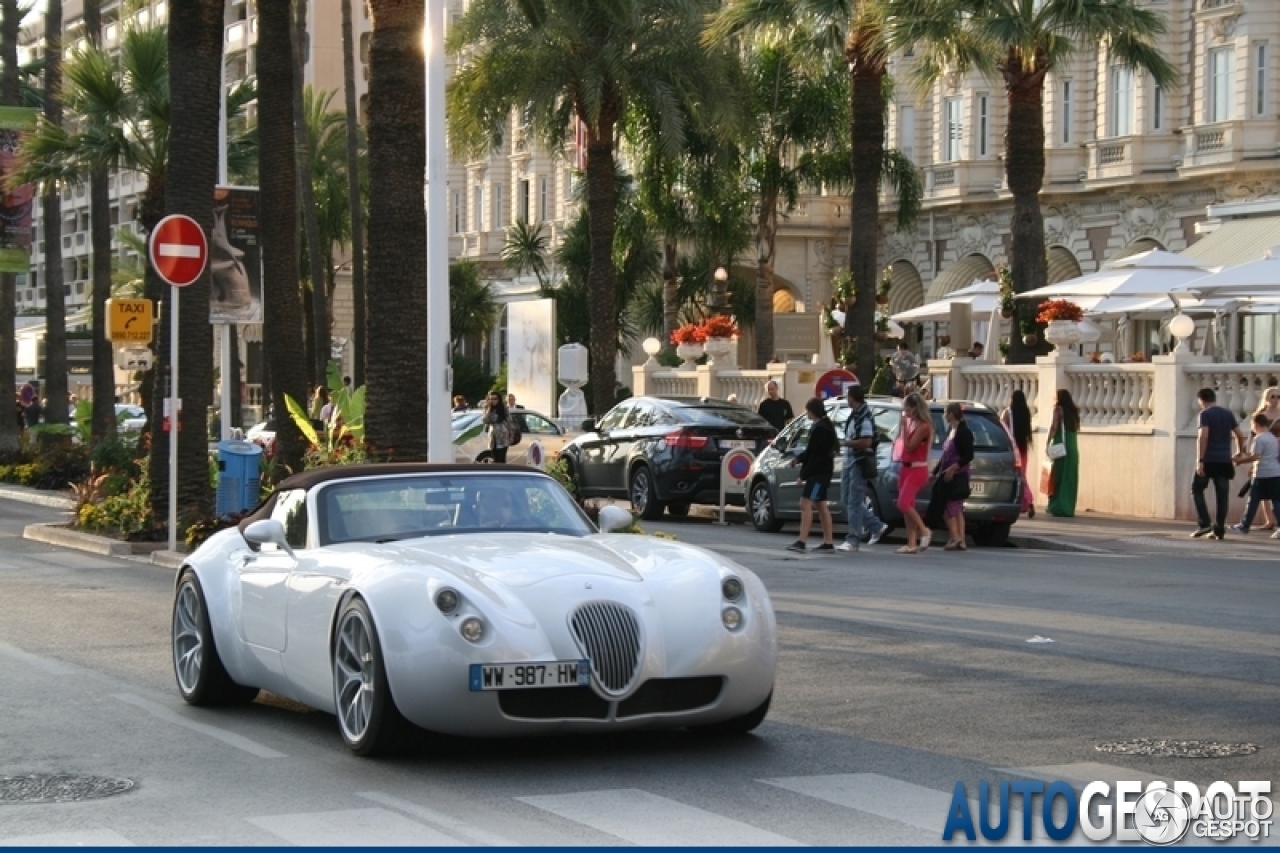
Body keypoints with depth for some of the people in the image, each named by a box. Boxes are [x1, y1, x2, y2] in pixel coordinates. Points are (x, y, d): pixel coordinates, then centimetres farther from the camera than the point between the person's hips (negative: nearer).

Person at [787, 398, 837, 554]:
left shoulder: (820, 429, -18)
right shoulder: (824, 425, 14)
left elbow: (815, 455, -22)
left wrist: (803, 475, -20)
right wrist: (799, 458, 8)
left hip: (818, 472, -11)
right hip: (820, 472, 11)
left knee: (806, 503, -15)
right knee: (821, 505, 14)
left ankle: (802, 542, -21)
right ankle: (828, 542, 18)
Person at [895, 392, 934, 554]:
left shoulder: (923, 426, -13)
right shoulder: (911, 423, 12)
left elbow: (910, 446, -18)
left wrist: (905, 427, -16)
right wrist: (903, 427, 8)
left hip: (917, 469, -9)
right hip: (906, 468, 9)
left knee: (903, 504, -19)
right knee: (907, 506, 6)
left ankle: (924, 530, -6)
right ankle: (911, 544, 7)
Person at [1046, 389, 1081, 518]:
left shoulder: (1059, 408, -4)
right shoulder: (1074, 410, 13)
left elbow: (1054, 426, -11)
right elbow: (1077, 427, 11)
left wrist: (1048, 442, -9)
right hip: (1073, 447, 6)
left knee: (1058, 476, -1)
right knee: (1070, 477, 8)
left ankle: (1058, 507, -5)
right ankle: (1069, 508, 8)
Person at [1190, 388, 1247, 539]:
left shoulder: (1205, 414, -6)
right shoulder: (1228, 414, 12)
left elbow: (1203, 436, -17)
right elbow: (1240, 435, 14)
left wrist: (1199, 460, -18)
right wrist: (1240, 451, 32)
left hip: (1209, 460, -5)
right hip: (1225, 461, 5)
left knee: (1197, 490, 6)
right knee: (1221, 495, 6)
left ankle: (1204, 524, -6)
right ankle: (1219, 530, 5)